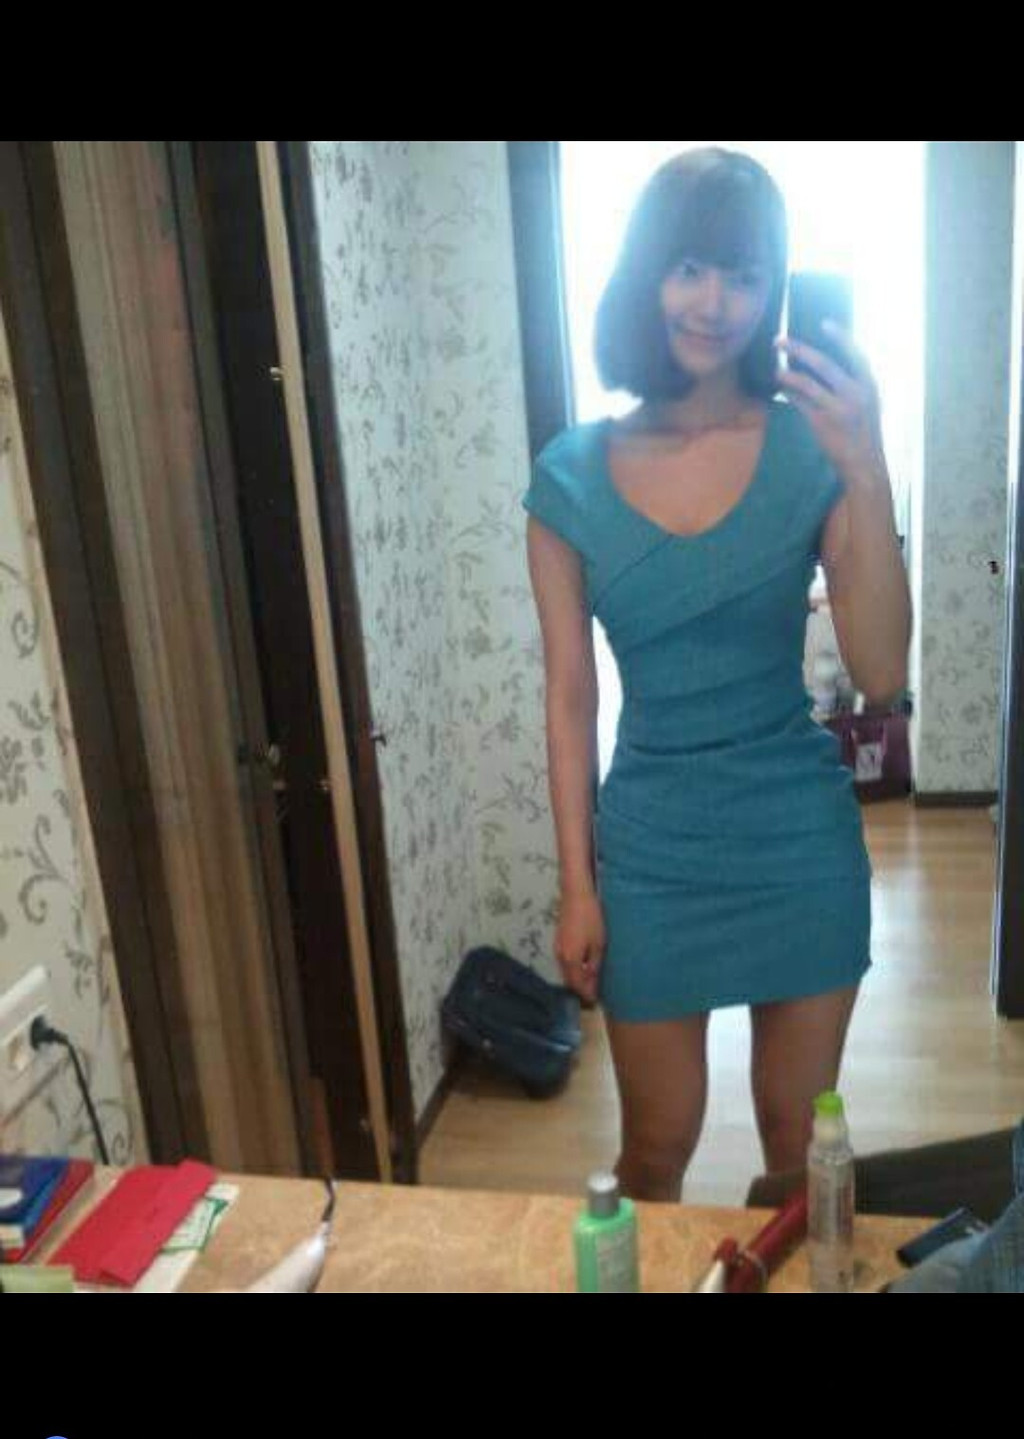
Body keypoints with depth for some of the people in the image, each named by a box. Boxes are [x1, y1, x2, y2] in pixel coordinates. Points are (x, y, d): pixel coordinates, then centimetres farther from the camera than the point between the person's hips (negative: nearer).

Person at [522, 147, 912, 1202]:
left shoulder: (810, 450, -8)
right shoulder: (572, 477, -6)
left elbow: (881, 676, -16)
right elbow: (570, 697, -2)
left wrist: (868, 473, -26)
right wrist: (576, 886, -1)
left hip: (800, 841, 0)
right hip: (651, 848, 0)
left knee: (802, 1145, 19)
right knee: (656, 1152, 16)